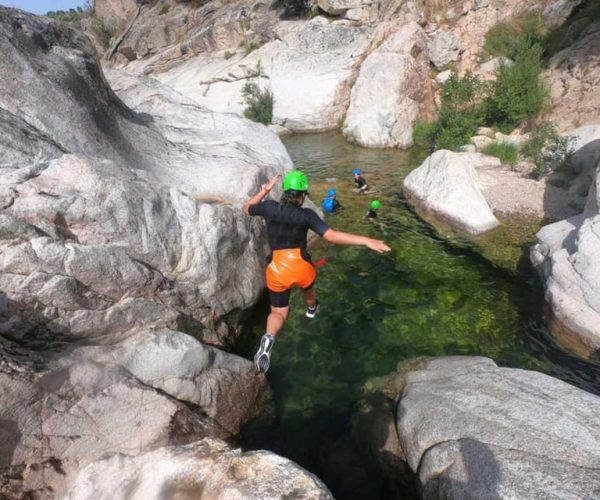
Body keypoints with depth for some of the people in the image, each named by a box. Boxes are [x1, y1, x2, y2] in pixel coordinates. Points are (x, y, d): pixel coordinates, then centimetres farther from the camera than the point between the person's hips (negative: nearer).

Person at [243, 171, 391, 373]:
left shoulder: (269, 207, -4)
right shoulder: (306, 215, -13)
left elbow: (246, 209, 16)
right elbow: (332, 236, -25)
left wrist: (265, 190, 21)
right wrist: (366, 241, -24)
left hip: (276, 271, 2)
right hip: (301, 267, -1)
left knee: (279, 312, 13)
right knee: (308, 287, 35)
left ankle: (268, 338, -20)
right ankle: (311, 309, 69)